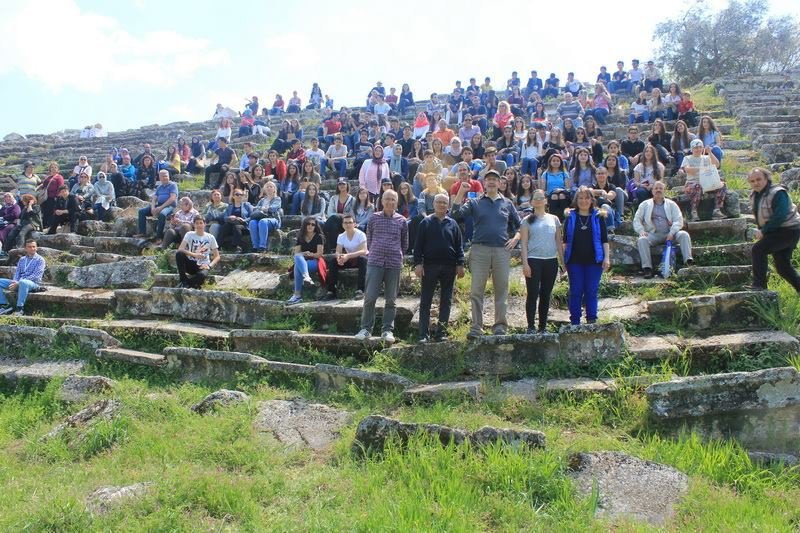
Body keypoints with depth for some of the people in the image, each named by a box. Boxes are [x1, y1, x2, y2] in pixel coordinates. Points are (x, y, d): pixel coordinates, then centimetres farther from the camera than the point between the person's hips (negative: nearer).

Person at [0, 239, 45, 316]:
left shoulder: (40, 259, -2)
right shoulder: (22, 259, 18)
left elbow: (35, 276, -12)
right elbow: (17, 272, 15)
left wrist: (18, 283, -19)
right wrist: (15, 282, -9)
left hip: (33, 283, -7)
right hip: (19, 283, 7)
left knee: (23, 283, -41)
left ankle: (20, 308, -32)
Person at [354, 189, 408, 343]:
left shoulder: (401, 221, 6)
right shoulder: (374, 218, 5)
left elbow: (405, 244, 16)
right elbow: (369, 240, 13)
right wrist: (374, 253, 11)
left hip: (394, 263, 1)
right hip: (375, 262, -1)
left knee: (391, 299, 5)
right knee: (369, 297, -4)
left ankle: (388, 330, 13)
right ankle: (366, 328, 7)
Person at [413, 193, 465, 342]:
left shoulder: (453, 224, 11)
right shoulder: (426, 222, 5)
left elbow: (459, 246, 10)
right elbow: (418, 245, 1)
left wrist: (460, 264, 1)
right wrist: (418, 263, -9)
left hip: (449, 267, 2)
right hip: (430, 266, -2)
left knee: (446, 301, 5)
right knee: (426, 301, -1)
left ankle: (441, 333, 12)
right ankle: (424, 334, 1)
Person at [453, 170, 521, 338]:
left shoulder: (507, 203, 16)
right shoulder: (475, 202, 11)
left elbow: (518, 225, 21)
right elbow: (456, 212, -3)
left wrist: (515, 238, 3)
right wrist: (461, 192, -7)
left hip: (502, 250, 1)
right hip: (480, 249, -1)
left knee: (501, 289, 3)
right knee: (476, 290, -4)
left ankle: (500, 325, 10)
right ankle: (476, 327, -1)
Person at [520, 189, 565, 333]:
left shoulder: (554, 219, 12)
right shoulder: (527, 220, 3)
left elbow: (558, 241, 13)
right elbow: (523, 243, -2)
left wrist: (562, 261, 8)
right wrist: (525, 263, -10)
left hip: (551, 261, 3)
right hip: (534, 260, -3)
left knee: (546, 295, 7)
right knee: (533, 294, -5)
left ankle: (543, 327, 13)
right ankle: (531, 327, -1)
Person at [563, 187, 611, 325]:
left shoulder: (598, 216, 5)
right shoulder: (570, 217, 6)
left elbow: (604, 239, 4)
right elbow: (565, 240, 7)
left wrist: (606, 257, -4)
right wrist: (562, 259, 2)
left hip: (594, 260, 0)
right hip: (574, 261, 1)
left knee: (592, 291, 2)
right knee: (575, 291, 3)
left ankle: (592, 321, 8)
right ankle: (574, 323, 9)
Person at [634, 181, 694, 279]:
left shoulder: (671, 204, 15)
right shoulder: (645, 204, 15)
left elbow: (679, 220, 5)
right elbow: (637, 220, 9)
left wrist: (672, 233, -14)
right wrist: (641, 231, -12)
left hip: (669, 234, 1)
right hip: (653, 234, -1)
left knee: (684, 234, -26)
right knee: (641, 240, -32)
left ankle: (688, 261, -37)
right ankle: (647, 268, -38)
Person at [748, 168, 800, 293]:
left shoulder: (777, 193, -19)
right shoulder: (754, 195, 7)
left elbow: (780, 216, -28)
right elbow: (759, 216, 16)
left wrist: (763, 231, -23)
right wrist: (760, 230, 2)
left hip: (788, 230, -9)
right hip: (776, 231, 9)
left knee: (758, 249, -20)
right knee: (783, 267, 10)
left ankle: (759, 286, -15)